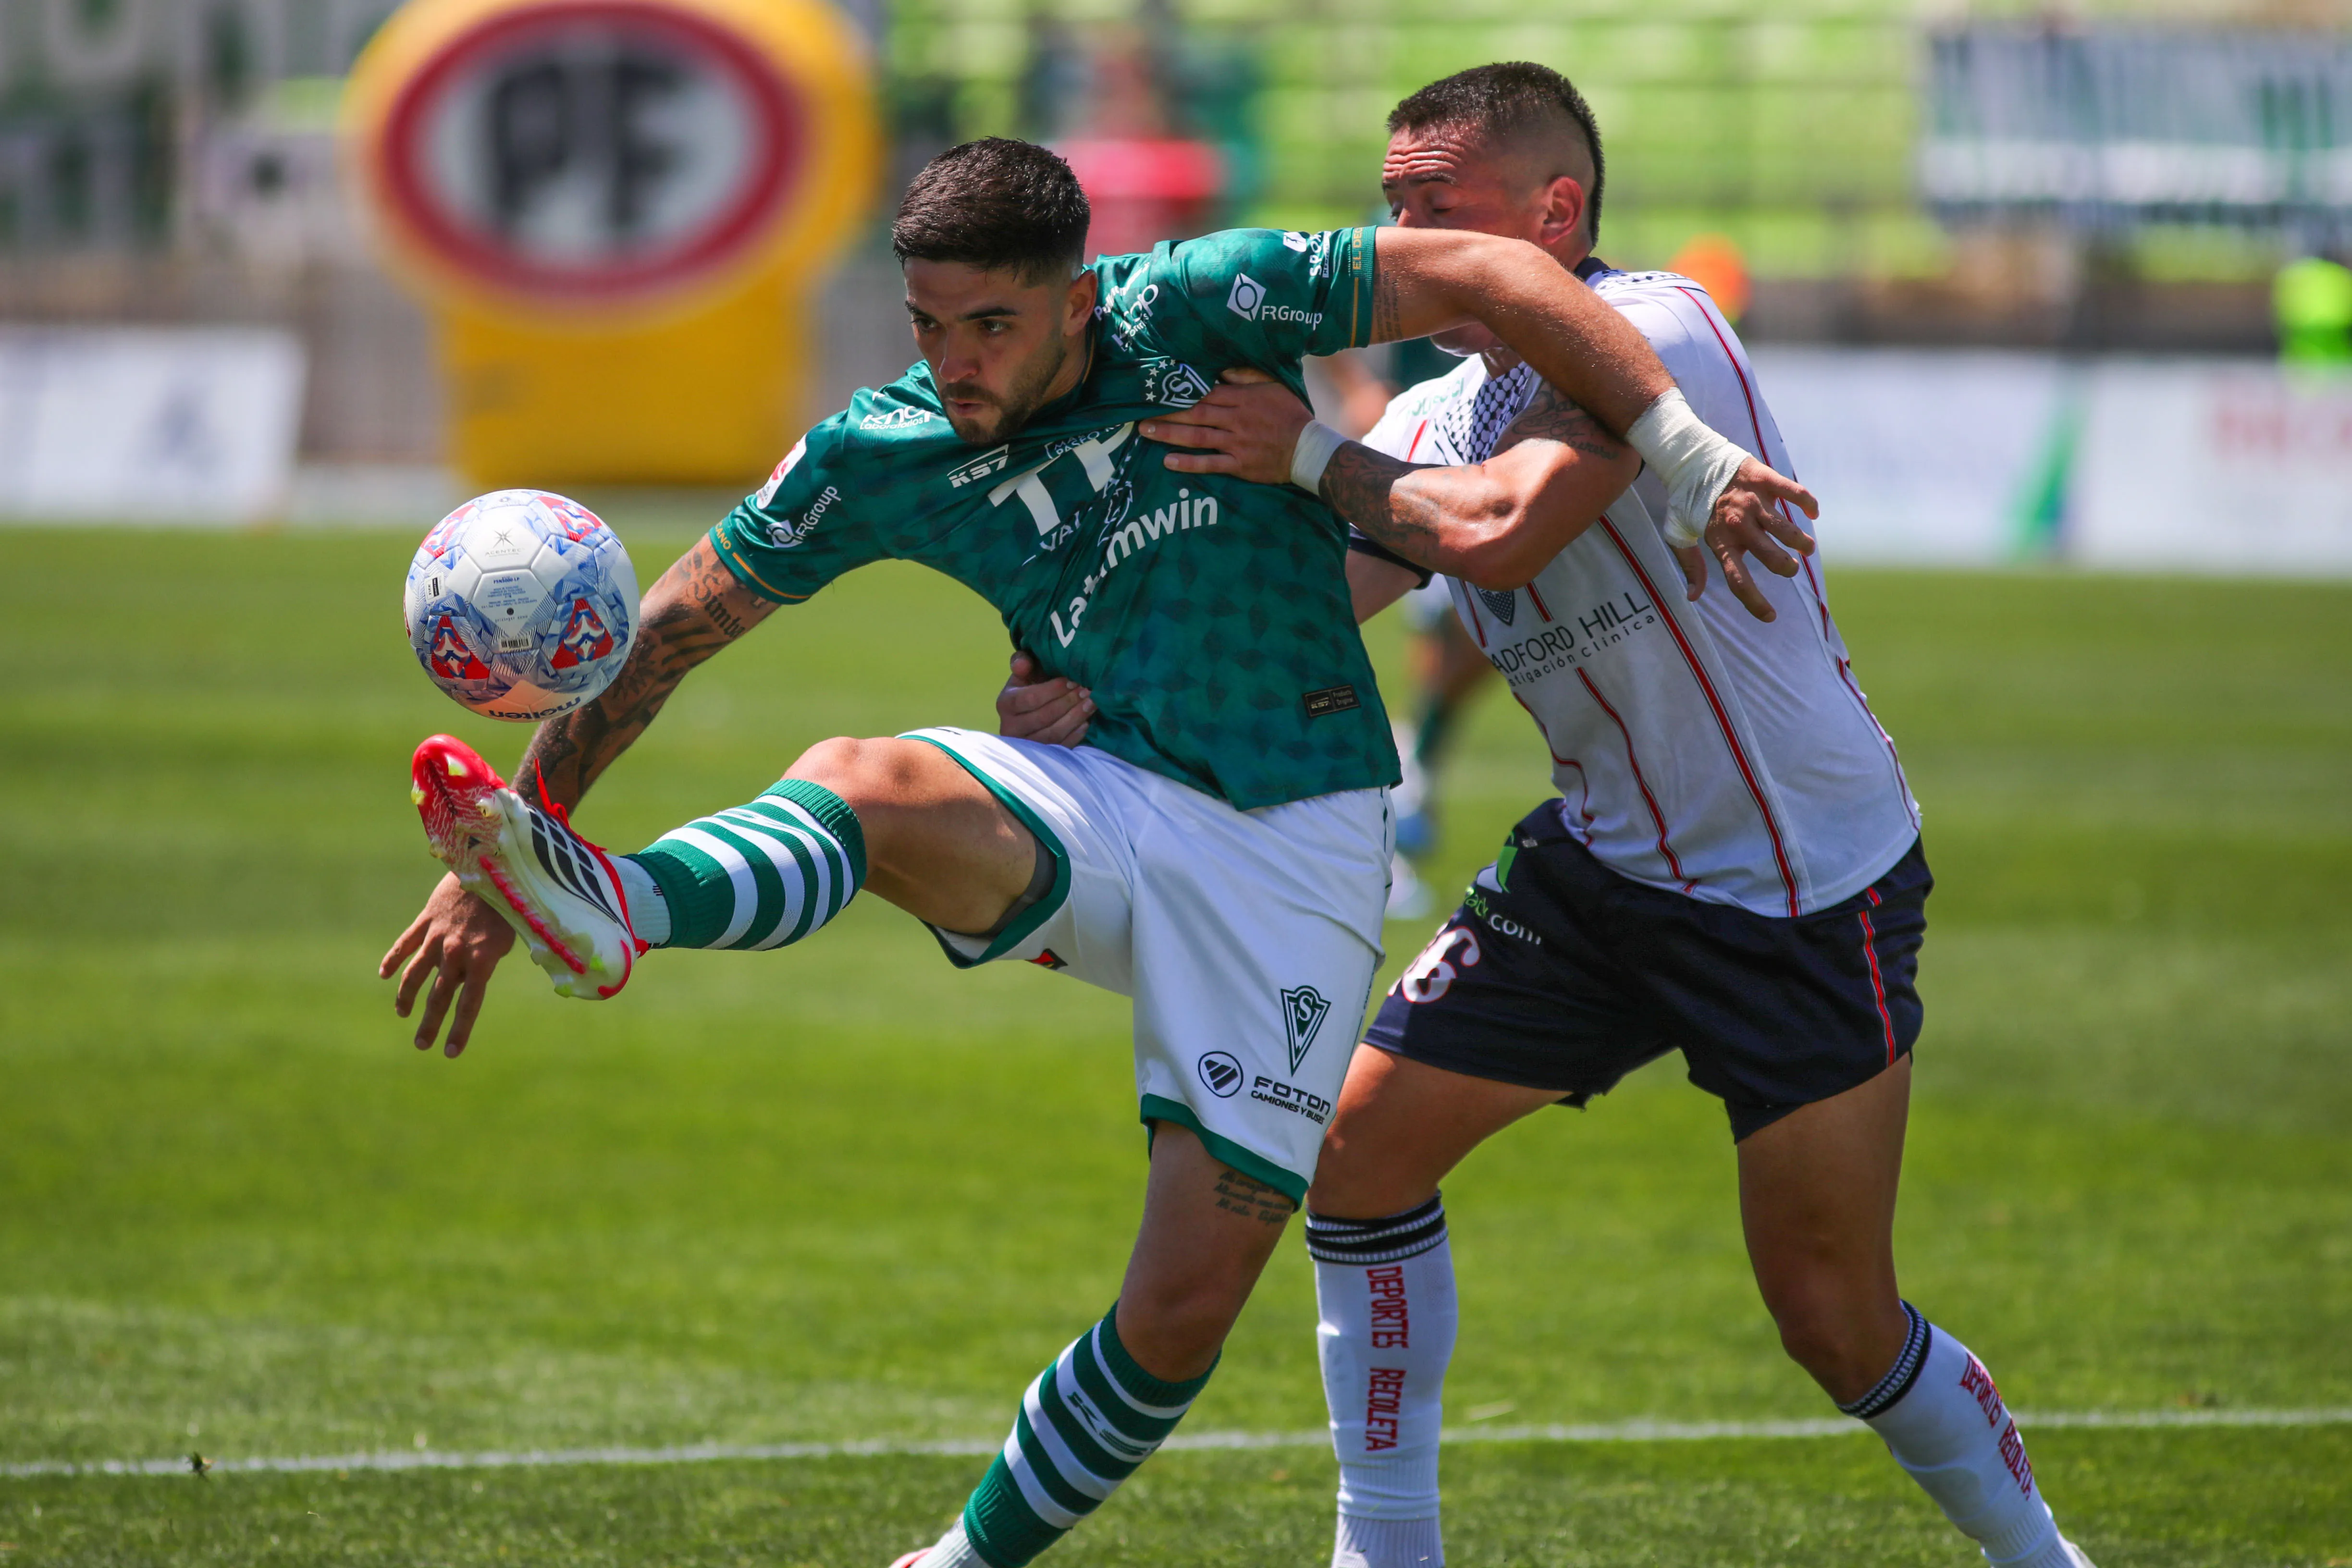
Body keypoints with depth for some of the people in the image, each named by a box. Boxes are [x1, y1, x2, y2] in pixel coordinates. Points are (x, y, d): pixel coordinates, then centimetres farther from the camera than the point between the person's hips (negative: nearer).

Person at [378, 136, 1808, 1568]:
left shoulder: (1192, 309, -9)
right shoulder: (883, 456, -1)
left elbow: (1489, 276, -8)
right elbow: (668, 630, 4)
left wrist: (1691, 456, -14)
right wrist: (515, 838, 0)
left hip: (1296, 848, -2)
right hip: (1099, 818, 2)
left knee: (1187, 1311, -8)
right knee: (860, 784, -32)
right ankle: (613, 911, -61)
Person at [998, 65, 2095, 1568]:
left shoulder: (1657, 328, -20)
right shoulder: (1435, 422, 3)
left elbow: (1497, 532, -34)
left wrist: (1320, 460, -18)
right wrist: (1095, 695, -19)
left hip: (1815, 887, -7)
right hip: (1604, 865, 7)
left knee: (1839, 1324, -5)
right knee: (1360, 1145, -1)